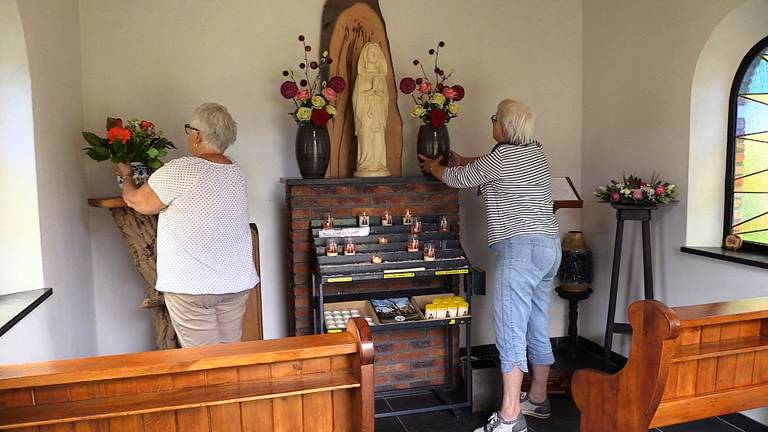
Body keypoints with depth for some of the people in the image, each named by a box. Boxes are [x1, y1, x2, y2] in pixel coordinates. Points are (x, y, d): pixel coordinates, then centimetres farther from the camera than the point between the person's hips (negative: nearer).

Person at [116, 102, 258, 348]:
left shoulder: (181, 170, -15)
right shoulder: (237, 174, 6)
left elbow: (136, 202, -4)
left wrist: (126, 176, 17)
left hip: (191, 285, -6)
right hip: (236, 282, 6)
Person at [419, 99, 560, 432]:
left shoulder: (503, 156, -10)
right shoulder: (533, 151, 14)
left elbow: (458, 178, 3)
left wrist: (434, 167, 22)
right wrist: (464, 160, 37)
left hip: (520, 248, -10)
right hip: (549, 247, 10)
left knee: (510, 332, -7)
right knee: (538, 328, 16)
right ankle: (537, 399, 29)